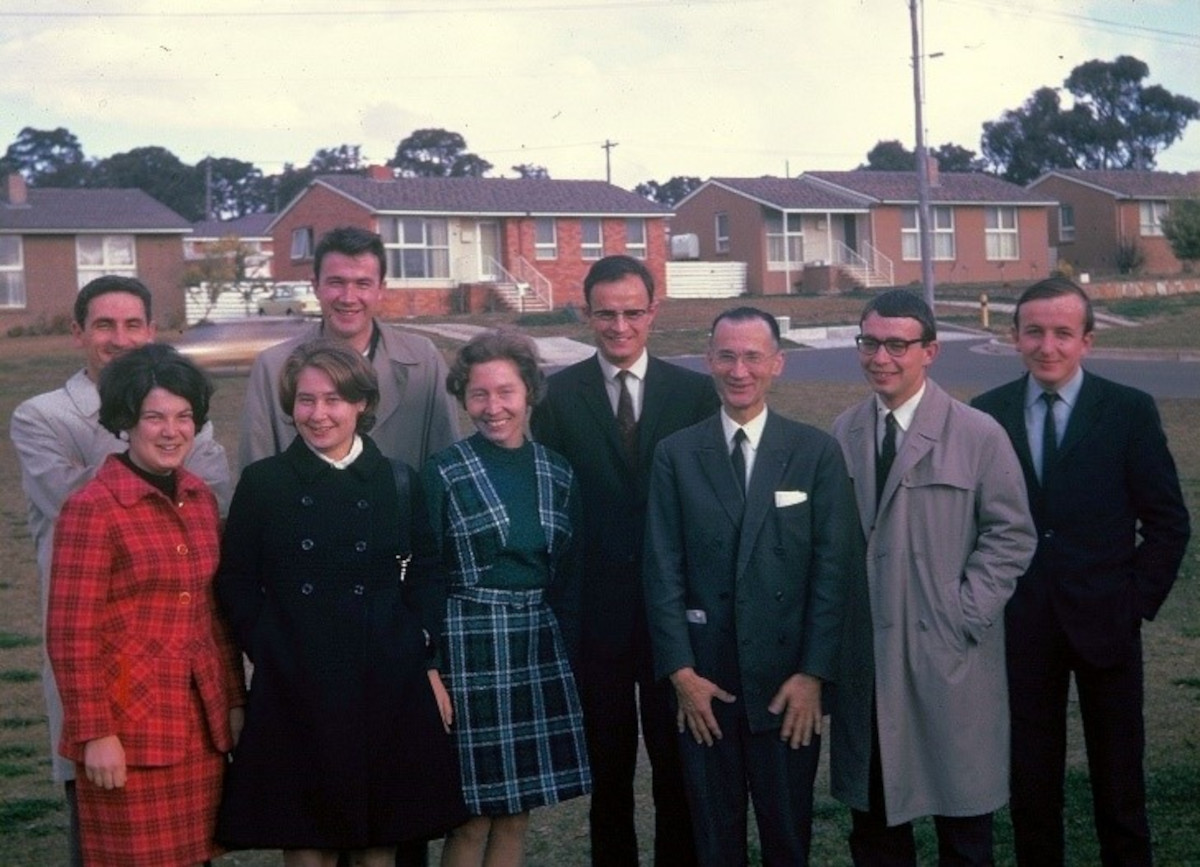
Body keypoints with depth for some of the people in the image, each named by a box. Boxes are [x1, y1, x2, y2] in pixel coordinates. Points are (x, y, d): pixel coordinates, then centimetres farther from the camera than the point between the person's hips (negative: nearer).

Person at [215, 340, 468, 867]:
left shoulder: (398, 482, 6)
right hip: (295, 692, -1)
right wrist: (270, 653, -6)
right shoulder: (263, 483, 2)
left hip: (389, 686, 1)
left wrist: (428, 664, 0)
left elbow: (426, 577, 7)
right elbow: (235, 584, 3)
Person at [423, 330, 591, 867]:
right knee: (473, 819, 0)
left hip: (539, 651, 4)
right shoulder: (444, 474, -5)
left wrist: (570, 656, 6)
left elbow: (568, 579, 11)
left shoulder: (557, 474, 7)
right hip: (469, 651, -4)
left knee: (517, 813, 9)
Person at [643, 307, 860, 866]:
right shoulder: (676, 455, 2)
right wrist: (681, 671, -7)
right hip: (702, 683, 1)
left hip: (789, 683, -1)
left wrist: (813, 673, -9)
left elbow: (833, 567, -3)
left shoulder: (817, 453, 0)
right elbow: (663, 569, 0)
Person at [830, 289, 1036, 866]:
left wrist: (965, 616, -10)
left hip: (950, 656, -3)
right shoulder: (842, 434, 5)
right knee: (873, 808, 11)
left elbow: (1011, 535, -3)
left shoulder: (978, 436, -5)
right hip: (863, 653, 3)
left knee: (962, 817, 8)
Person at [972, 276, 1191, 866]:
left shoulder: (1131, 412, -4)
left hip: (1103, 620, -1)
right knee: (1030, 774, 10)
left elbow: (1168, 522, -2)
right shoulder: (986, 414, 1)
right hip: (1020, 624, 1)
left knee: (1118, 776, 9)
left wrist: (1137, 602, -6)